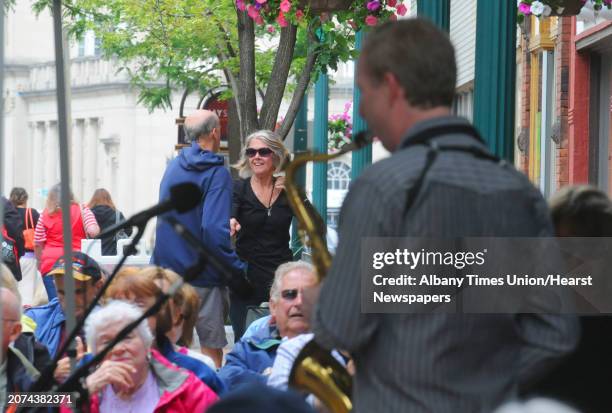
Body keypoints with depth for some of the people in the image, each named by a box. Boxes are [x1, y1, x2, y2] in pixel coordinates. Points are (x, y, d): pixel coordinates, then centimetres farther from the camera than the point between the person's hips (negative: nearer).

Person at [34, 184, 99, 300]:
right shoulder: (82, 211, 2)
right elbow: (93, 232, -8)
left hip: (50, 264, 1)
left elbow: (38, 243, 7)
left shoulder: (46, 215, 6)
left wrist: (40, 261, 23)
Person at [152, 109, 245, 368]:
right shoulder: (216, 173, -14)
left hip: (166, 269, 7)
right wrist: (238, 269, -17)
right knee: (211, 349, 1)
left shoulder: (173, 166, 9)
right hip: (204, 278, -7)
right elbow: (213, 230, -24)